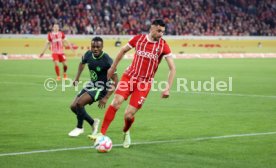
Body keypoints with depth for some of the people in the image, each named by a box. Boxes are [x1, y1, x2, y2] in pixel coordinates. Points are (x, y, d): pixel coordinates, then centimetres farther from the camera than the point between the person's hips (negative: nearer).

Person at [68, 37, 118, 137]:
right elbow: (82, 63, 20)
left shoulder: (107, 60, -25)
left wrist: (106, 98, -26)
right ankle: (93, 123, 23)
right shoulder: (88, 55, -7)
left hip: (101, 88, -7)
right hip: (92, 84, 7)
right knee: (73, 106, 3)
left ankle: (79, 128, 1)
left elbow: (115, 81, -21)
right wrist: (77, 78, 12)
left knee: (79, 103, -23)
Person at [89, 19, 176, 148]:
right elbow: (123, 50, 16)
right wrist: (113, 67, 21)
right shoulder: (138, 39, -1)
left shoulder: (163, 46, -7)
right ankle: (102, 133, -13)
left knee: (128, 115, -8)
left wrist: (168, 88, -15)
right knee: (116, 103, -20)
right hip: (129, 76, 2)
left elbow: (172, 68, -7)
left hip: (144, 83, -2)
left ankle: (126, 132, 27)